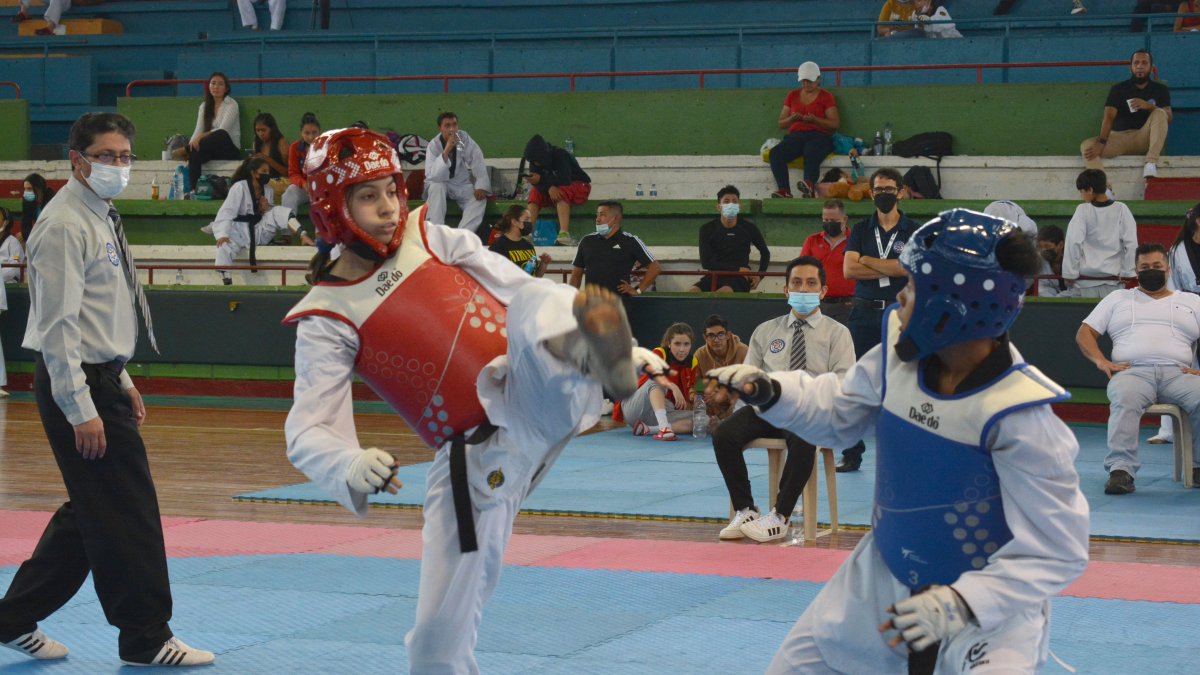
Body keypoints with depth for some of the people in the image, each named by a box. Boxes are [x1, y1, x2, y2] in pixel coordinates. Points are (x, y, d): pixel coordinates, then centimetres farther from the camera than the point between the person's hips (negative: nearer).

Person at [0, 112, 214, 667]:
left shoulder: (101, 218, 14)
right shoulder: (65, 225, -16)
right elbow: (58, 324, -20)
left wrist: (122, 382, 21)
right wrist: (81, 410, -21)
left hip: (99, 379, 10)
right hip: (75, 386, -10)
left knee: (93, 511, 15)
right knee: (125, 515, -4)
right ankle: (145, 637, 7)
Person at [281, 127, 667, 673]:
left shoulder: (433, 240, 8)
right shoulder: (328, 320, 1)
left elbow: (524, 289, 15)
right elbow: (308, 431, -5)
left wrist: (622, 343, 13)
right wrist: (350, 468, -29)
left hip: (534, 395, 0)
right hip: (474, 462, 0)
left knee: (538, 312, -31)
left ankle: (601, 357, -65)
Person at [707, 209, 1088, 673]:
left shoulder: (1016, 417, -30)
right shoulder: (901, 353, -13)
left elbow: (1056, 551, -25)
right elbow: (840, 412, 9)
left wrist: (961, 602, -34)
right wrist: (772, 393, -8)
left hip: (988, 605, -6)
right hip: (882, 580, 6)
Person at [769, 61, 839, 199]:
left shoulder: (826, 97, 12)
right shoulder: (792, 96, 22)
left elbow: (835, 124, 3)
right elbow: (781, 123, 20)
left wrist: (814, 120, -14)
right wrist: (792, 119, -4)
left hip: (819, 136, -3)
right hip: (795, 136, 3)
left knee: (811, 154, -41)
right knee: (775, 153, -30)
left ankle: (809, 185, -65)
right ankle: (784, 191, -44)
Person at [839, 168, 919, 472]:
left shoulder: (913, 232, 5)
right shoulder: (861, 230, 12)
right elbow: (849, 269, -1)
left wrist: (868, 262, -5)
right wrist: (890, 270, -6)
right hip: (864, 313, 2)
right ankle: (851, 453, 5)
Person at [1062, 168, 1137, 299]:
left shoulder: (1082, 211, -7)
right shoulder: (1121, 210, -1)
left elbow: (1073, 243, -10)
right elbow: (1131, 243, -3)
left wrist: (1070, 274, -4)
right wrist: (1127, 273, 3)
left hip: (1087, 280, -1)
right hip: (1113, 278, 1)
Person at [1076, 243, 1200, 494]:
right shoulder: (1118, 299, 26)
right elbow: (1085, 333, 19)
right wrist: (1101, 361, -1)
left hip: (1178, 372, 1)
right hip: (1132, 371, -1)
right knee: (1124, 400, -37)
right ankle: (1121, 470, -43)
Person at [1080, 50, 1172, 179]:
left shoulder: (1160, 89, 8)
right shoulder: (1118, 89, 4)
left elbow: (1169, 118, -4)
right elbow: (1109, 117, -11)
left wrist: (1149, 106, -23)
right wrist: (1101, 142, -29)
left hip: (1145, 139, 0)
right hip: (1119, 137, 0)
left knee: (1160, 113, -26)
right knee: (1087, 146, -26)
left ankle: (1151, 162, -36)